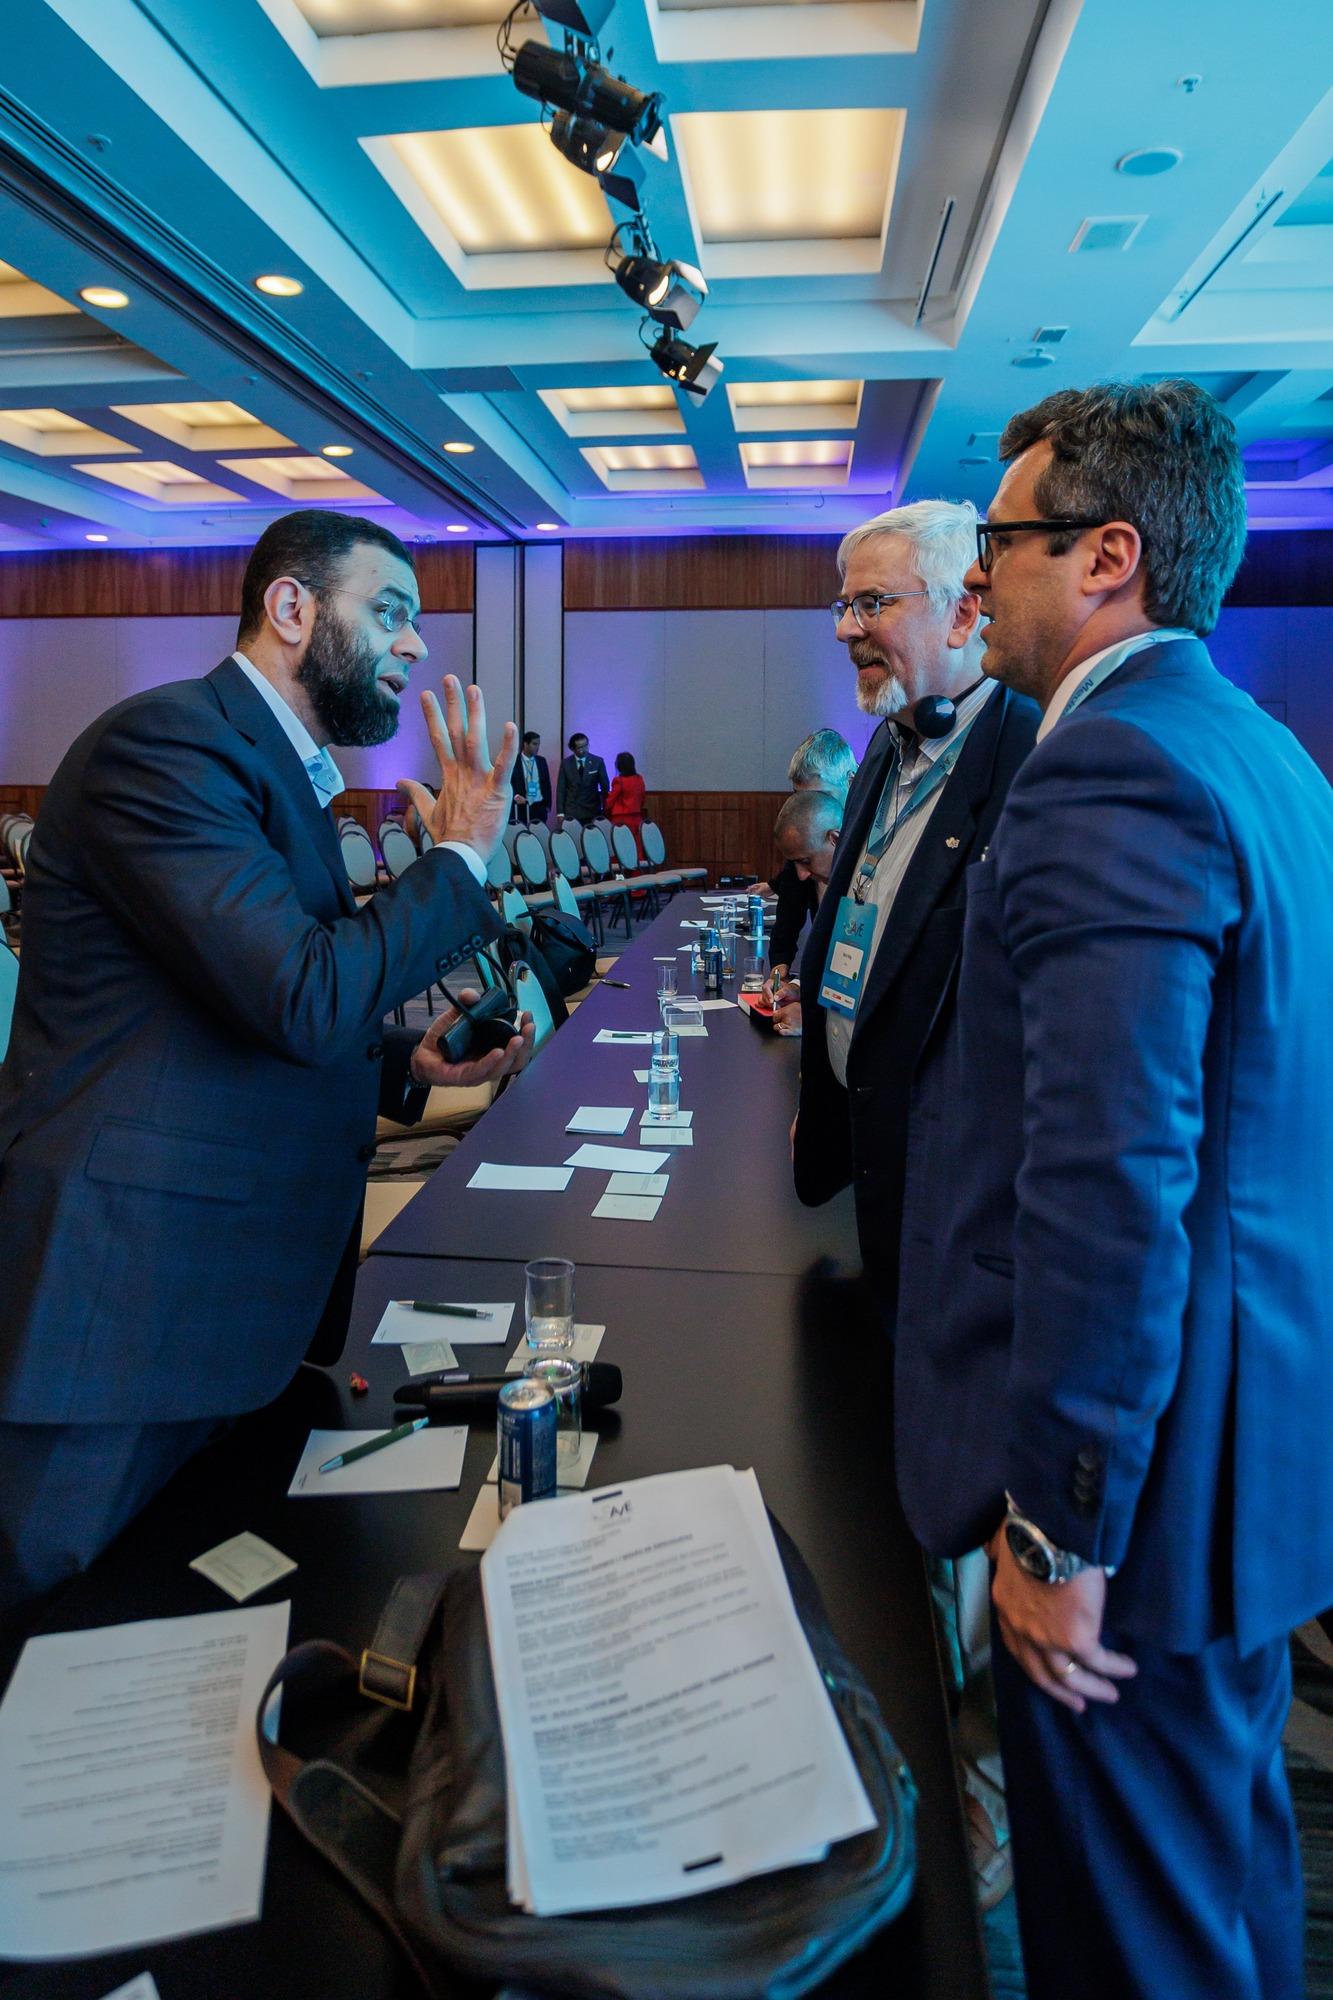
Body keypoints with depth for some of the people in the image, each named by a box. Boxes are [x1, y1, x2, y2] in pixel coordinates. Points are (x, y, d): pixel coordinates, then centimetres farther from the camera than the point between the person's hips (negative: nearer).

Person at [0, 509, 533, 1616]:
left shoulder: (282, 770, 16)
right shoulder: (167, 740, -15)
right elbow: (306, 997, -26)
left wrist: (408, 1065, 6)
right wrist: (462, 855, -13)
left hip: (241, 1296, 10)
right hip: (124, 1306, -10)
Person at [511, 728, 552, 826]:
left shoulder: (541, 761, 11)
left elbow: (546, 783, 15)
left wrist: (548, 805, 11)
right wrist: (515, 796, -21)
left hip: (539, 807, 3)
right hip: (520, 807, -3)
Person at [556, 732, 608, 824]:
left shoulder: (598, 761, 1)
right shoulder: (566, 763, 4)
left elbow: (605, 787, 5)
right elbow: (561, 789, 4)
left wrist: (604, 810, 1)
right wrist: (560, 812, -2)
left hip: (592, 811, -1)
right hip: (571, 812, 1)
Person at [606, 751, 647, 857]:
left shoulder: (619, 781, -13)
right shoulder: (639, 779, 2)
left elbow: (610, 800, -5)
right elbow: (642, 799, 11)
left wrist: (606, 812, 12)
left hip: (622, 818, -5)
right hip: (637, 817, 5)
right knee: (637, 846, 9)